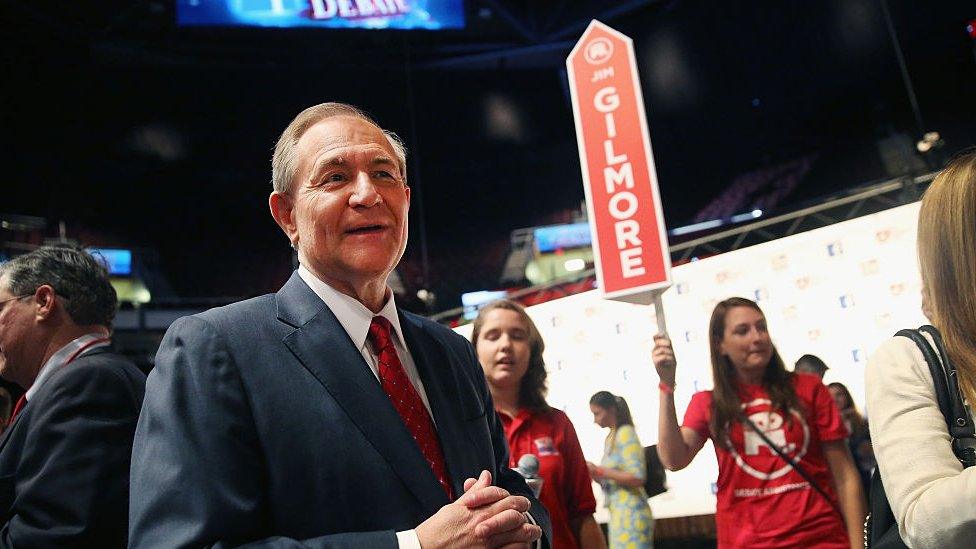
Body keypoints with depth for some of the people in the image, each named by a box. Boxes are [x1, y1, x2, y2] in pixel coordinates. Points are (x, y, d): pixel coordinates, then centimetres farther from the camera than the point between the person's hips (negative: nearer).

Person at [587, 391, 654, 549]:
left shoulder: (626, 433, -9)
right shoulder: (611, 437, 14)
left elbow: (636, 478, -18)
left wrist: (600, 471, -15)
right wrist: (594, 473, 3)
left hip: (630, 513, -9)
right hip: (617, 513, 9)